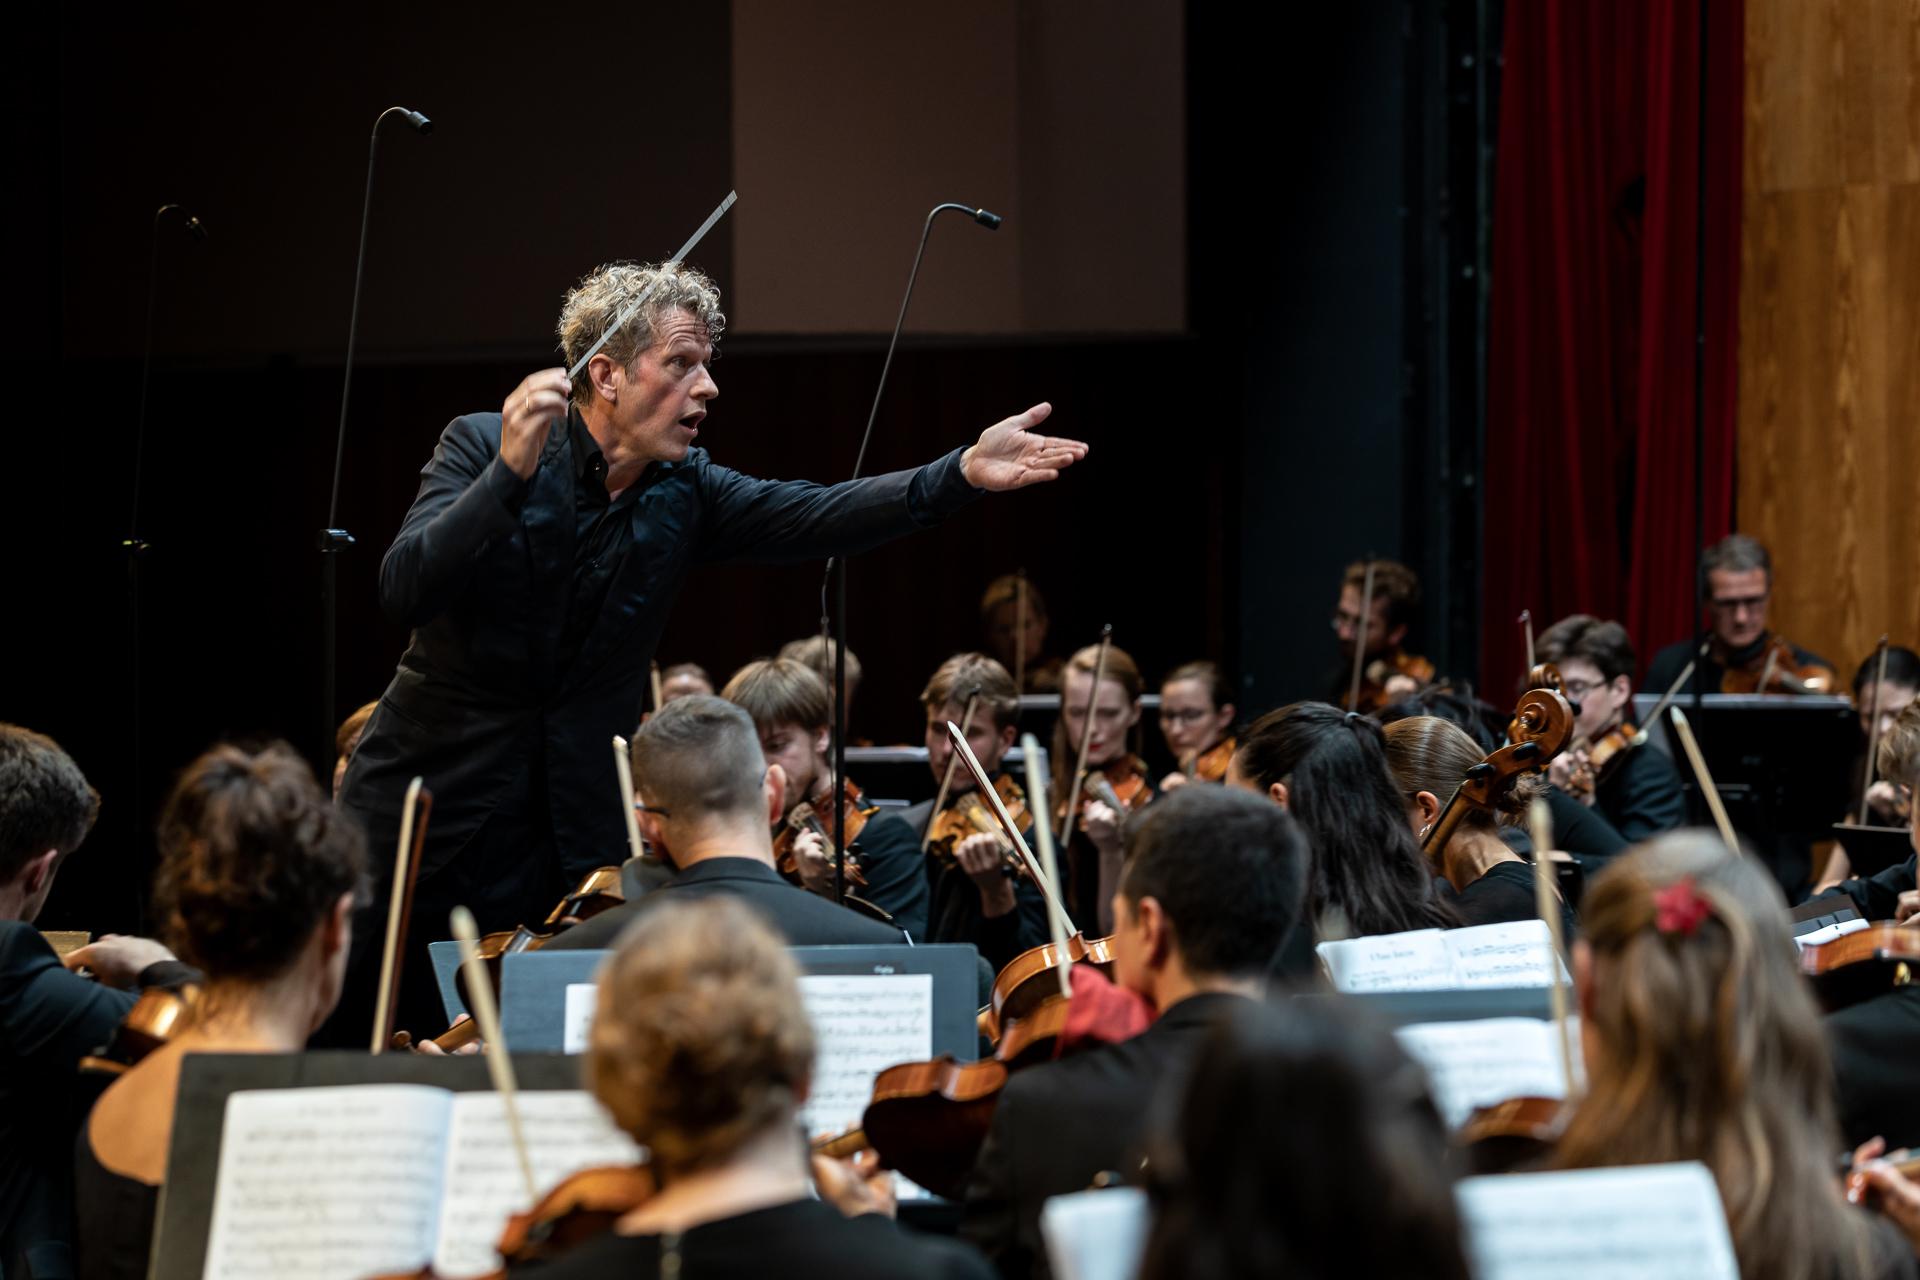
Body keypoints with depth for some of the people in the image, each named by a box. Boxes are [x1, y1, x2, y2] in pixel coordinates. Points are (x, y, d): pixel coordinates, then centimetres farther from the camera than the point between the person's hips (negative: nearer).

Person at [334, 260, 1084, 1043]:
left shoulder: (684, 493, 3)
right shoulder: (479, 447, -9)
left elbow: (816, 517, -10)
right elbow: (404, 591, -23)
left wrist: (964, 473, -24)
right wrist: (511, 471, -34)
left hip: (574, 830, 3)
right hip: (434, 805, -3)